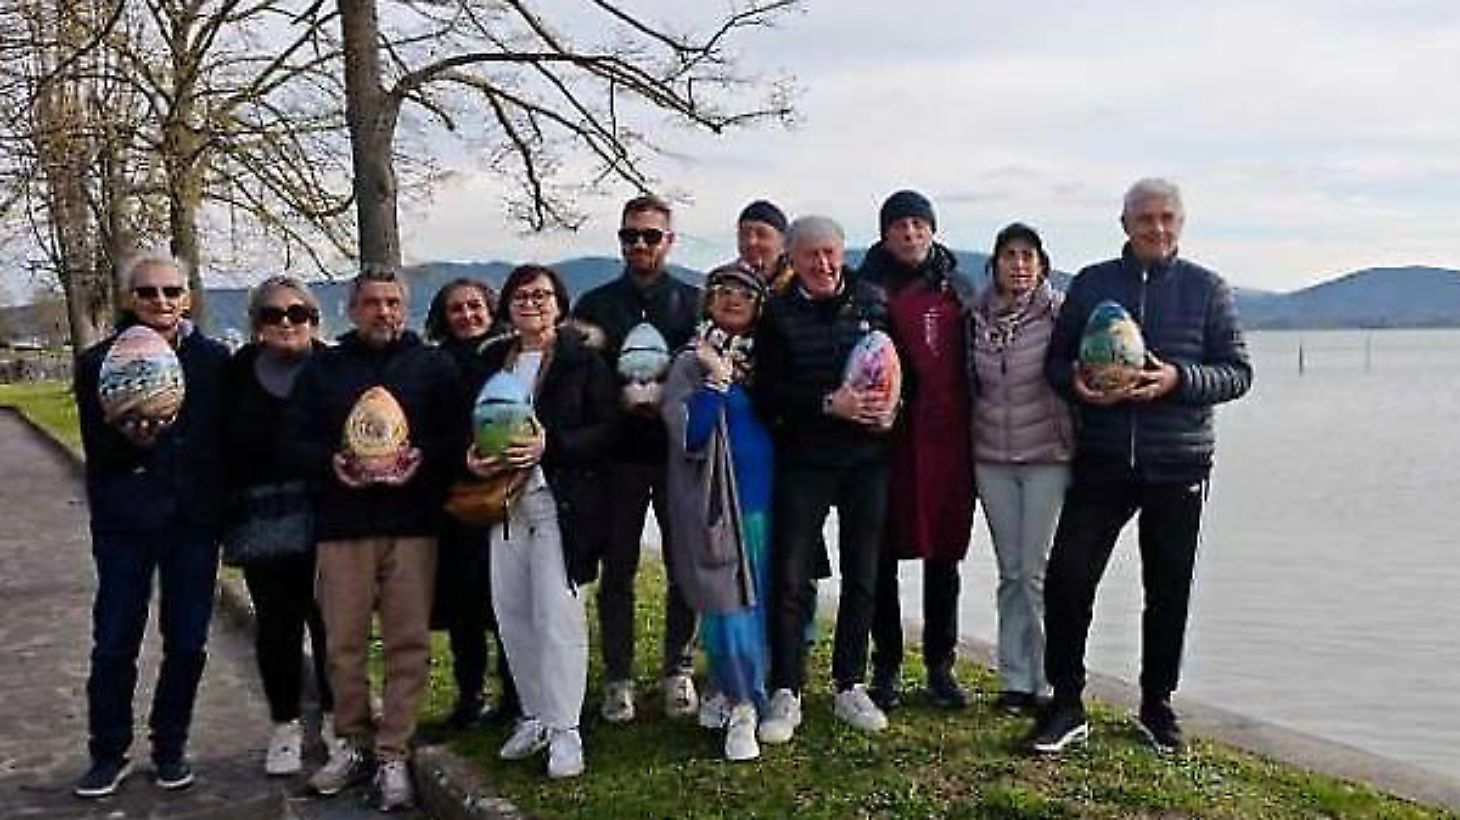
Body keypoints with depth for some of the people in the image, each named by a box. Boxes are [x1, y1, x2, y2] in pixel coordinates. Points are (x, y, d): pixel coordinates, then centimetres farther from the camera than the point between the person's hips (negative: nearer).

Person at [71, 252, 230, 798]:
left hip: (194, 521, 1)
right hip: (125, 524, 0)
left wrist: (223, 515, -2)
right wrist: (129, 442, -22)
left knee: (187, 644, 7)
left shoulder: (214, 360, 2)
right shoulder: (98, 363, 2)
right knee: (114, 644, 3)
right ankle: (108, 754, 19)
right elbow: (96, 450, 0)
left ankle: (170, 748, 23)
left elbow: (228, 442, 3)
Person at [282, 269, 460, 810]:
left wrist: (423, 460, -14)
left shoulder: (433, 367, 10)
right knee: (344, 642, 4)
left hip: (412, 523, -1)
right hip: (342, 523, 1)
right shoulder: (323, 368, 13)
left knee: (408, 643, -3)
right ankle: (353, 743, 20)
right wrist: (330, 463, -11)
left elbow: (456, 436, 5)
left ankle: (394, 755, 6)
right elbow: (293, 440, 8)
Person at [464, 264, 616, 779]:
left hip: (561, 500, -5)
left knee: (557, 612, -8)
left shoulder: (583, 359, 0)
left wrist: (550, 444, -18)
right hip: (503, 498, 5)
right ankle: (535, 717, 21)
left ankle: (565, 729, 0)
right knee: (510, 611, 7)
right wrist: (472, 457, -2)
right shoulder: (491, 361, 15)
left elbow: (607, 428, -6)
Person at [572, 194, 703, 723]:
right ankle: (618, 678, 13)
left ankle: (678, 670, 19)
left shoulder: (694, 302, 8)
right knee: (617, 569, 4)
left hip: (679, 453, 0)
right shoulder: (595, 305, 9)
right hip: (619, 455, 0)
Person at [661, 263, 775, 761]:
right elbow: (688, 436, -12)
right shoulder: (692, 363, 0)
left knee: (762, 601, 5)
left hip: (765, 497, 5)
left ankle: (733, 693, 19)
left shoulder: (764, 359, 14)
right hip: (716, 500, -4)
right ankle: (742, 708, 1)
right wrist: (718, 378, -18)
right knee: (728, 602, -7)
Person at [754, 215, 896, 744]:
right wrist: (828, 404, -19)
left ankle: (850, 685, 21)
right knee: (790, 577, -3)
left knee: (862, 577, 9)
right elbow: (767, 391, -7)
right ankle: (786, 693, 7)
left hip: (867, 458, 2)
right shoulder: (778, 314, 0)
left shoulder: (873, 302, 6)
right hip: (803, 460, -2)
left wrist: (891, 408, -9)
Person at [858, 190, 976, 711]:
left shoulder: (957, 285, 11)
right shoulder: (869, 286, 2)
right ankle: (886, 667, 16)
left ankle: (940, 667, 19)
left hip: (947, 436, 3)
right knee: (883, 553, 4)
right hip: (888, 436, -3)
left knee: (944, 552, 8)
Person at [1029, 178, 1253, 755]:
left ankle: (1157, 706, 28)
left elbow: (1237, 373, 1)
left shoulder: (1207, 289, 4)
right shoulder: (1090, 284, 7)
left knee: (1169, 592, 9)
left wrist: (1179, 379, -18)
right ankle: (1066, 707, 7)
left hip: (1177, 467, 0)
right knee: (1066, 578, -7)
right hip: (1100, 462, 0)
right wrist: (1077, 384, -12)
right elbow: (1056, 360, 11)